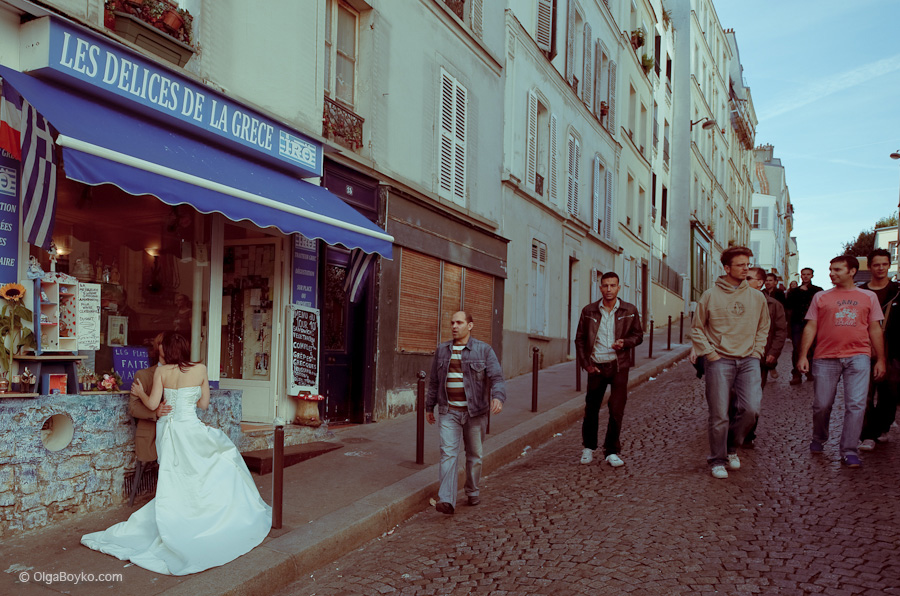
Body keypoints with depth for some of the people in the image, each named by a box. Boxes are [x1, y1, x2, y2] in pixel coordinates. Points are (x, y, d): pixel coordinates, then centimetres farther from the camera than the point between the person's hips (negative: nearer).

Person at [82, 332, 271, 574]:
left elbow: (152, 404, -6)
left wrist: (140, 392, 13)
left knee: (173, 485, 11)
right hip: (191, 429, -2)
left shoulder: (161, 371, -4)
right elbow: (204, 403, 3)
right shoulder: (200, 369, -4)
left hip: (167, 429, 2)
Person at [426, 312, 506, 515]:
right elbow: (434, 381, 15)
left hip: (475, 412, -1)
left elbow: (497, 378, -12)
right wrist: (429, 407, 16)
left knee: (474, 455, 11)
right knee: (448, 453, -11)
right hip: (448, 412, 2)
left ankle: (472, 492, 31)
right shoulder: (442, 350, 7)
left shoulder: (484, 350, -4)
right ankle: (446, 501, -17)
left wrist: (498, 397, -31)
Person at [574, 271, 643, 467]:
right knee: (591, 409, 7)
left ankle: (612, 451, 11)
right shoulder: (588, 311, 4)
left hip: (619, 366, 0)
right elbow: (580, 339, 8)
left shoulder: (630, 311, 4)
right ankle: (588, 447, 27)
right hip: (596, 366, 1)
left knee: (617, 410, -3)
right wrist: (585, 363, 0)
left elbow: (638, 334, 10)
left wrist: (625, 342, -11)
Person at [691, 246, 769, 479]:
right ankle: (717, 460, 16)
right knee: (719, 416, -1)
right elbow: (696, 329, 5)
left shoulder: (757, 297, 10)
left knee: (751, 409, -10)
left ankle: (732, 446, 18)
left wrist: (756, 353, 8)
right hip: (719, 361, -3)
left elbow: (763, 328, 21)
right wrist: (709, 353, -4)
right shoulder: (710, 296, 0)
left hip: (748, 361, 3)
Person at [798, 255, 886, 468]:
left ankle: (849, 451, 1)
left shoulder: (869, 296, 11)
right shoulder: (821, 297, 8)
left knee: (856, 405, -7)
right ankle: (818, 440, 29)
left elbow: (875, 329, 12)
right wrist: (803, 356, -2)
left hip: (858, 357, 0)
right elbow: (811, 327, 6)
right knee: (822, 404, 4)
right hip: (826, 358, 0)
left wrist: (880, 359, 9)